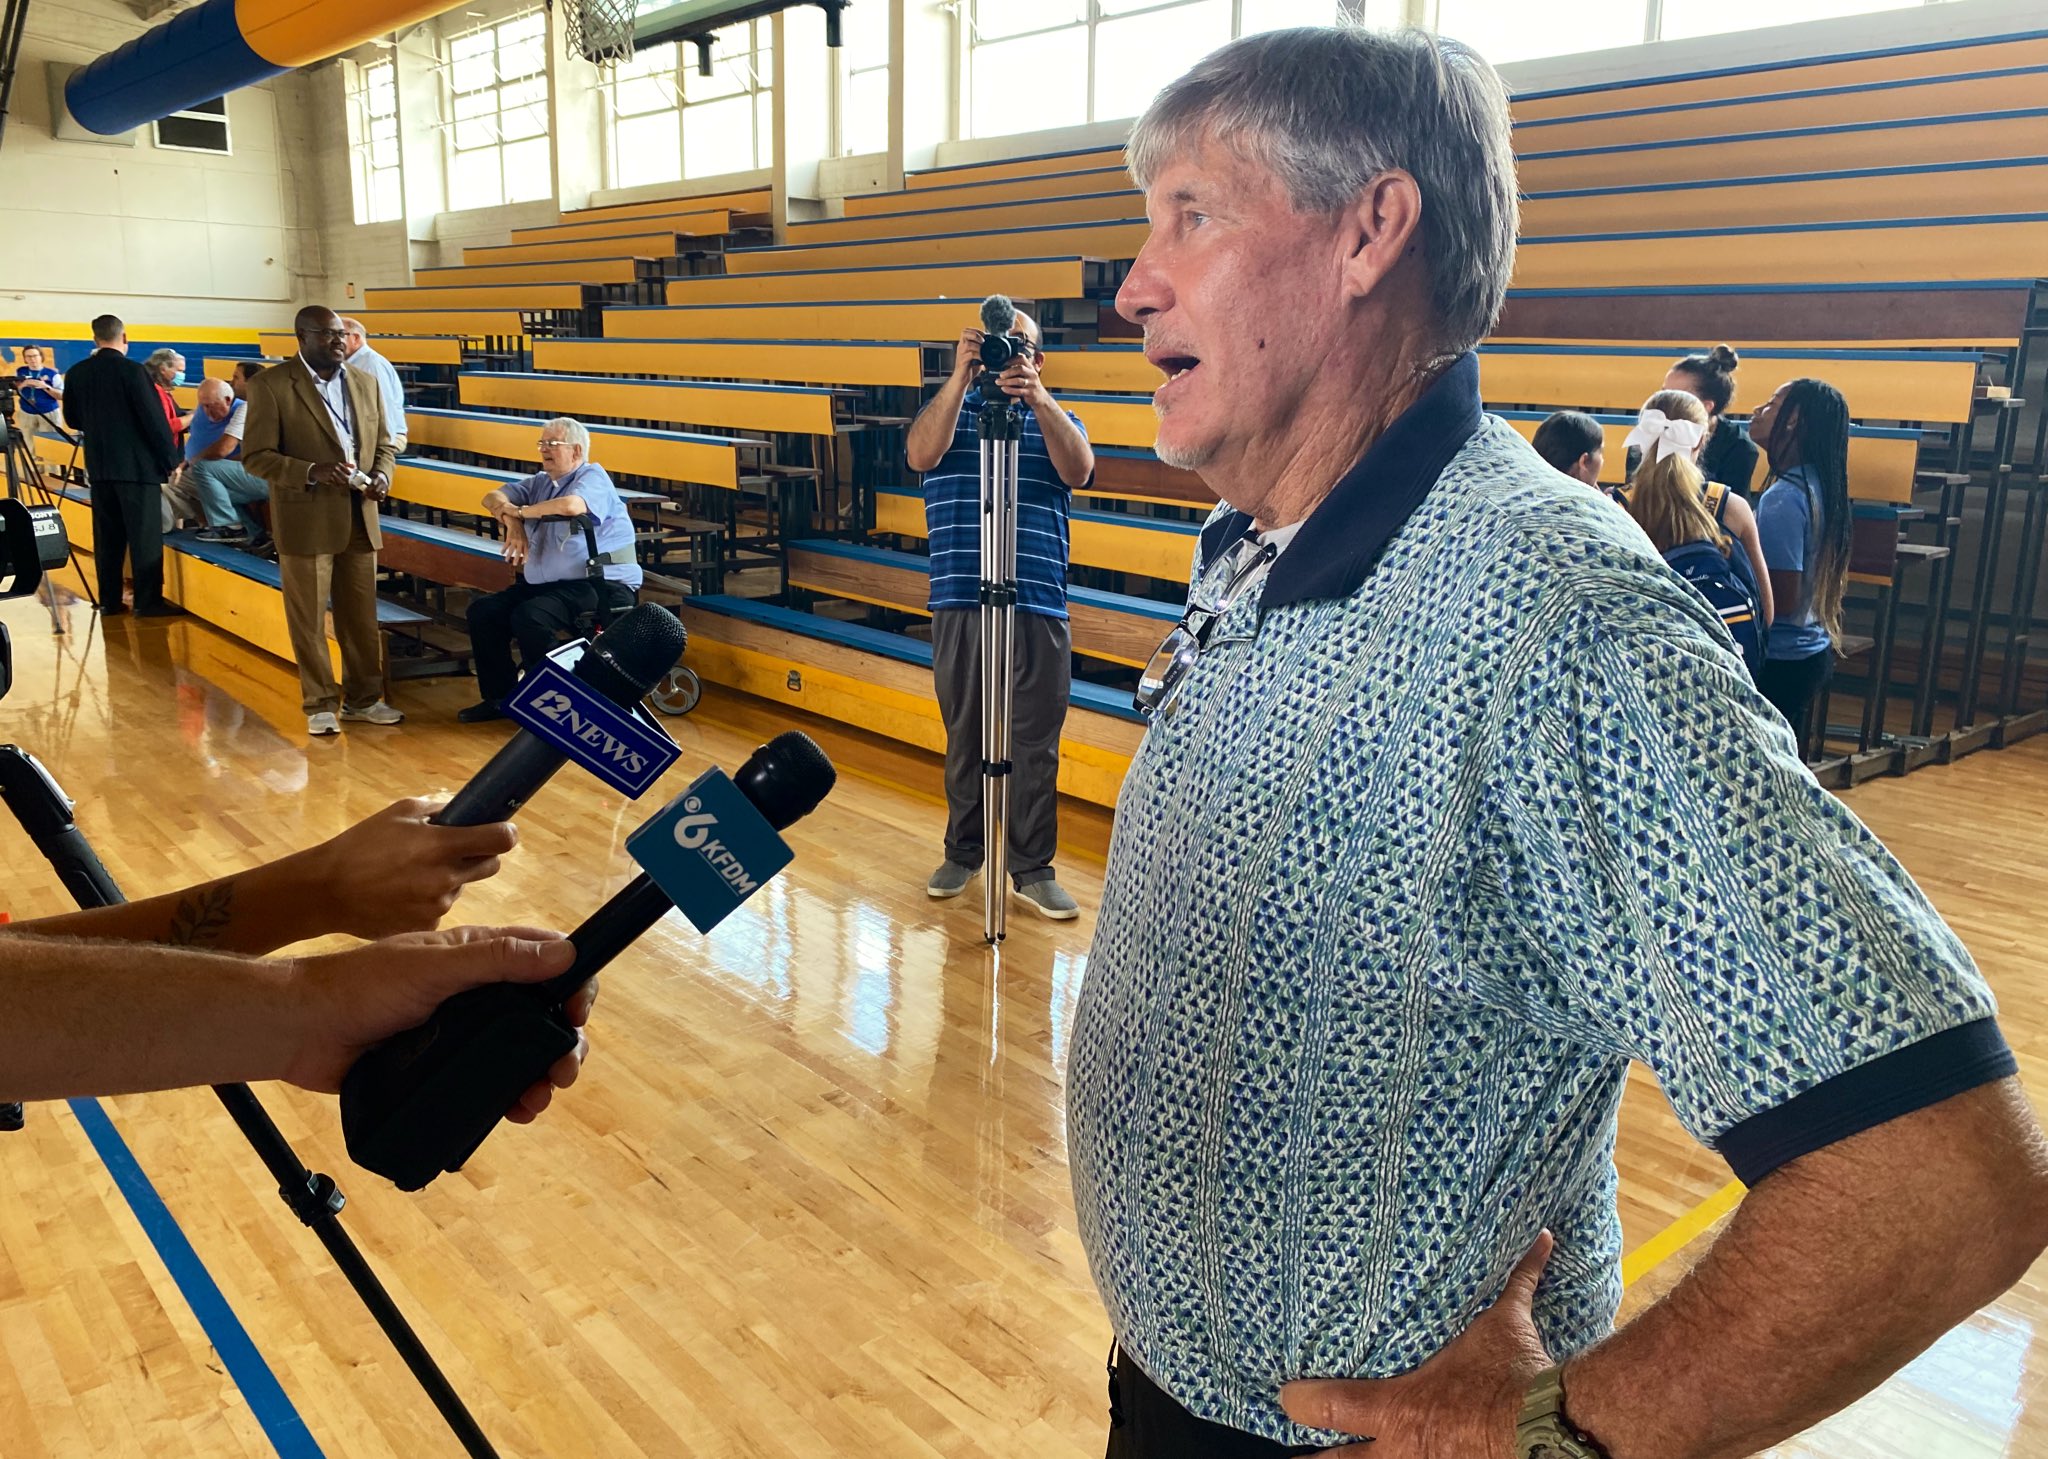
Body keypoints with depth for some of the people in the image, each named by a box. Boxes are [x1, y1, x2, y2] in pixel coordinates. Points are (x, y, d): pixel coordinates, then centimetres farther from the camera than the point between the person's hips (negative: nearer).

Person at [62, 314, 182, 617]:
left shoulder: (76, 373, 4)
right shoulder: (132, 371, -13)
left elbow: (73, 420, 14)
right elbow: (154, 419, -14)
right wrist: (171, 460, -5)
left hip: (99, 466, 6)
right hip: (137, 464, -6)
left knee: (107, 536, 11)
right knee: (145, 535, -2)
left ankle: (109, 601, 14)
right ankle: (148, 601, -1)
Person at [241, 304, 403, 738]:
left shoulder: (364, 383, 10)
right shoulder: (271, 385, -7)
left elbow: (384, 443, 16)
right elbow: (256, 455, -10)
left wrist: (382, 475, -6)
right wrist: (311, 472, -24)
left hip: (360, 518, 5)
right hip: (306, 521, -4)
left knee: (362, 616, 11)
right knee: (309, 619, 6)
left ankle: (362, 698, 24)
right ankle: (320, 704, 17)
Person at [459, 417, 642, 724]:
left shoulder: (593, 476, -6)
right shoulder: (539, 482, 18)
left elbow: (571, 505, -28)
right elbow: (493, 497, 13)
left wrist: (520, 511, -12)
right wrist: (513, 523, -9)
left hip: (598, 585, -9)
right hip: (545, 584, 9)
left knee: (529, 616, -29)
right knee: (482, 610, 0)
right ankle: (500, 698, 10)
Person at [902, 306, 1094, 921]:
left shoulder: (1055, 417, 12)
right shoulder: (949, 408, 11)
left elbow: (1077, 469, -10)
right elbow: (921, 454, -11)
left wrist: (1036, 397, -23)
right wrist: (960, 378, -20)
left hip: (1039, 608, 0)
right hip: (960, 604, 0)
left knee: (1035, 744, 1)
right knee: (964, 736, 10)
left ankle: (1033, 869, 10)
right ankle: (962, 852, 24)